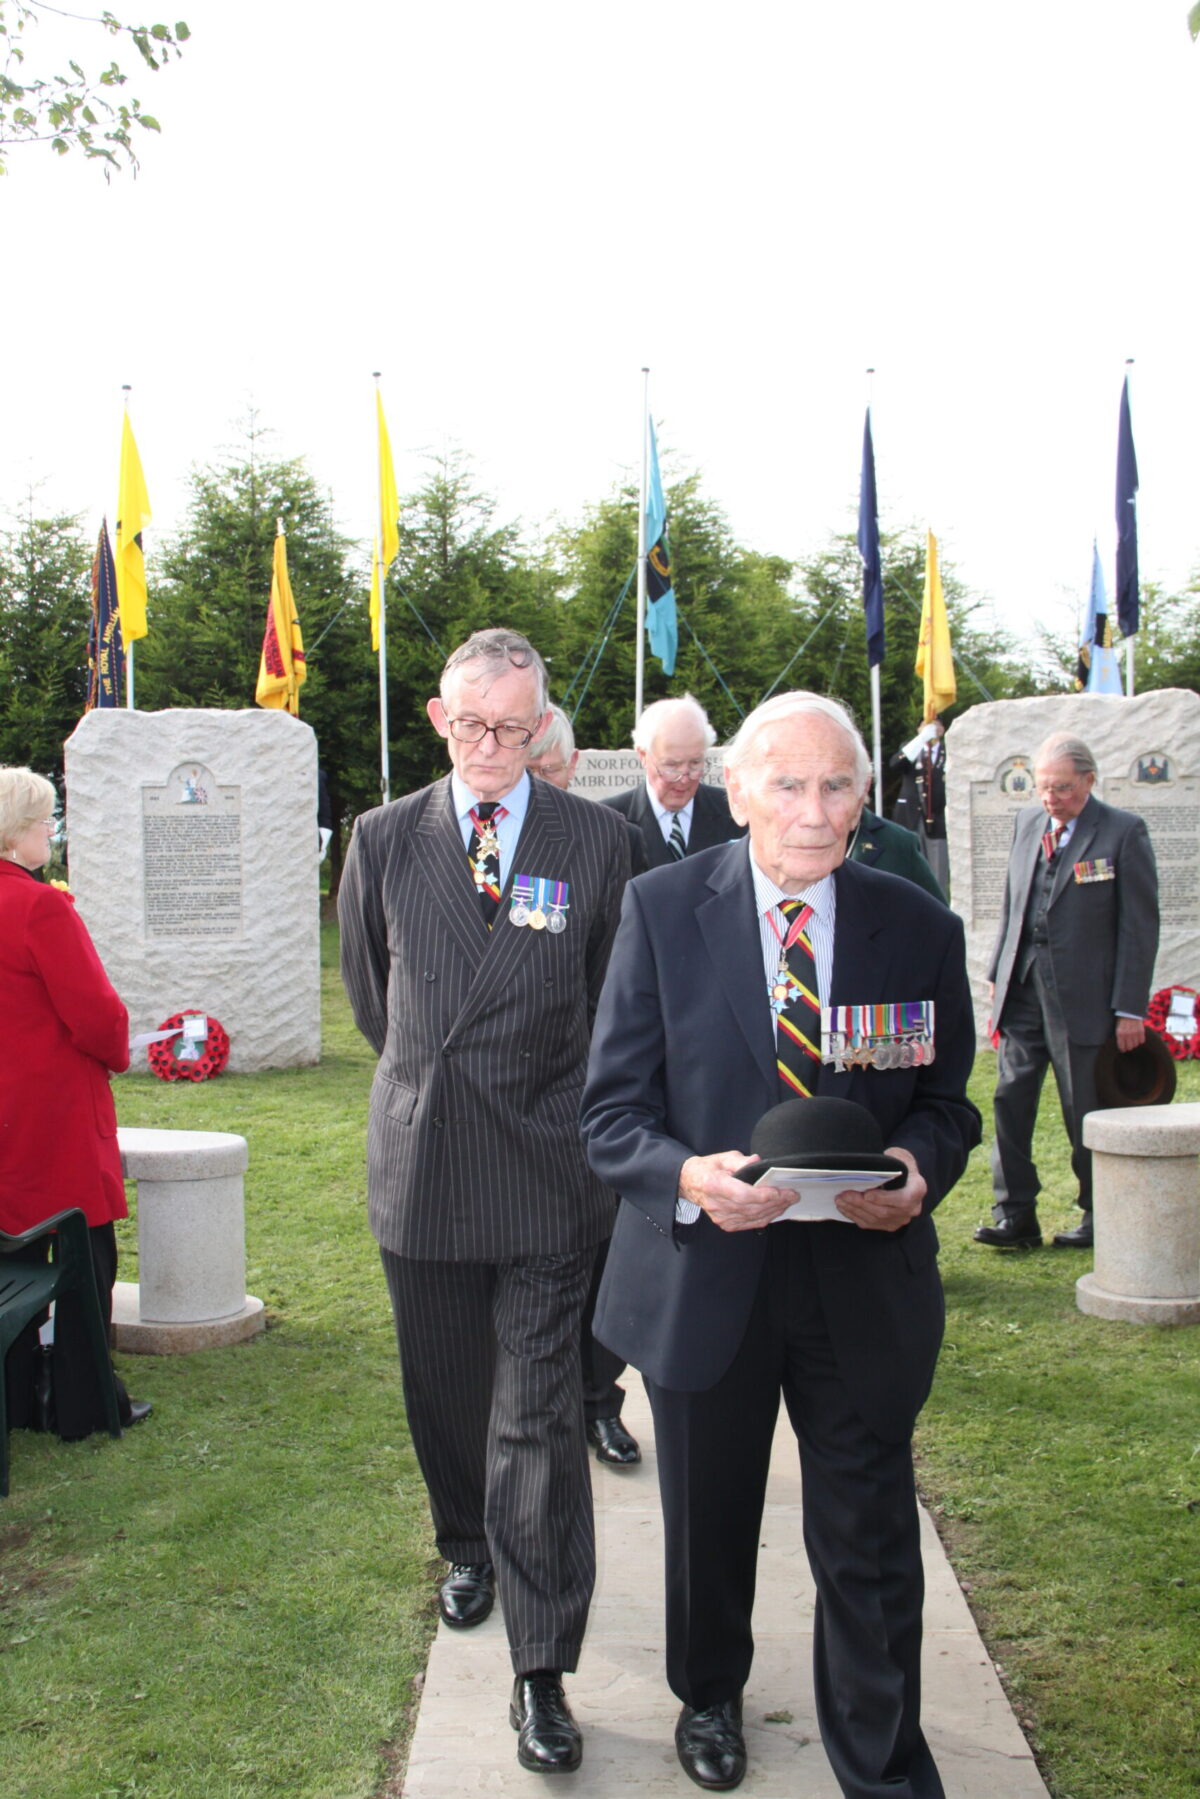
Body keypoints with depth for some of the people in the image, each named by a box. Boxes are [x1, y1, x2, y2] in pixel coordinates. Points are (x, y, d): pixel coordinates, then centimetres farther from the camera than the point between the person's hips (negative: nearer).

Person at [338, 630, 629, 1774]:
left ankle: (541, 1671, 5)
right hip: (421, 1164, 3)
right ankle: (468, 1548, 46)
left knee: (538, 1419, -3)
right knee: (445, 1392, 19)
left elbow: (617, 998, 8)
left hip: (545, 1168, -2)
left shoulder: (596, 842, -3)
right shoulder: (383, 839, 3)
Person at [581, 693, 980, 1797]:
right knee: (709, 1522, 21)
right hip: (705, 1271, 0)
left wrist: (919, 1167, -17)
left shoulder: (920, 929, -2)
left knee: (871, 1542, 8)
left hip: (867, 1279, 0)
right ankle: (709, 1696, 50)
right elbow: (613, 1108, -7)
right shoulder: (662, 909, -7)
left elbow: (947, 1101, 6)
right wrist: (688, 1175, -27)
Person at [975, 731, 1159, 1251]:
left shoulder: (1124, 832, -7)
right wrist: (997, 974, 13)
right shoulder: (1027, 822, 9)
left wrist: (1130, 1008, -11)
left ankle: (1099, 1217, 23)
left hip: (1083, 996, -5)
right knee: (1010, 1099, 1)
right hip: (1022, 989, 5)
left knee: (1087, 1114, 5)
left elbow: (1140, 925, -8)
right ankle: (1015, 1216, 10)